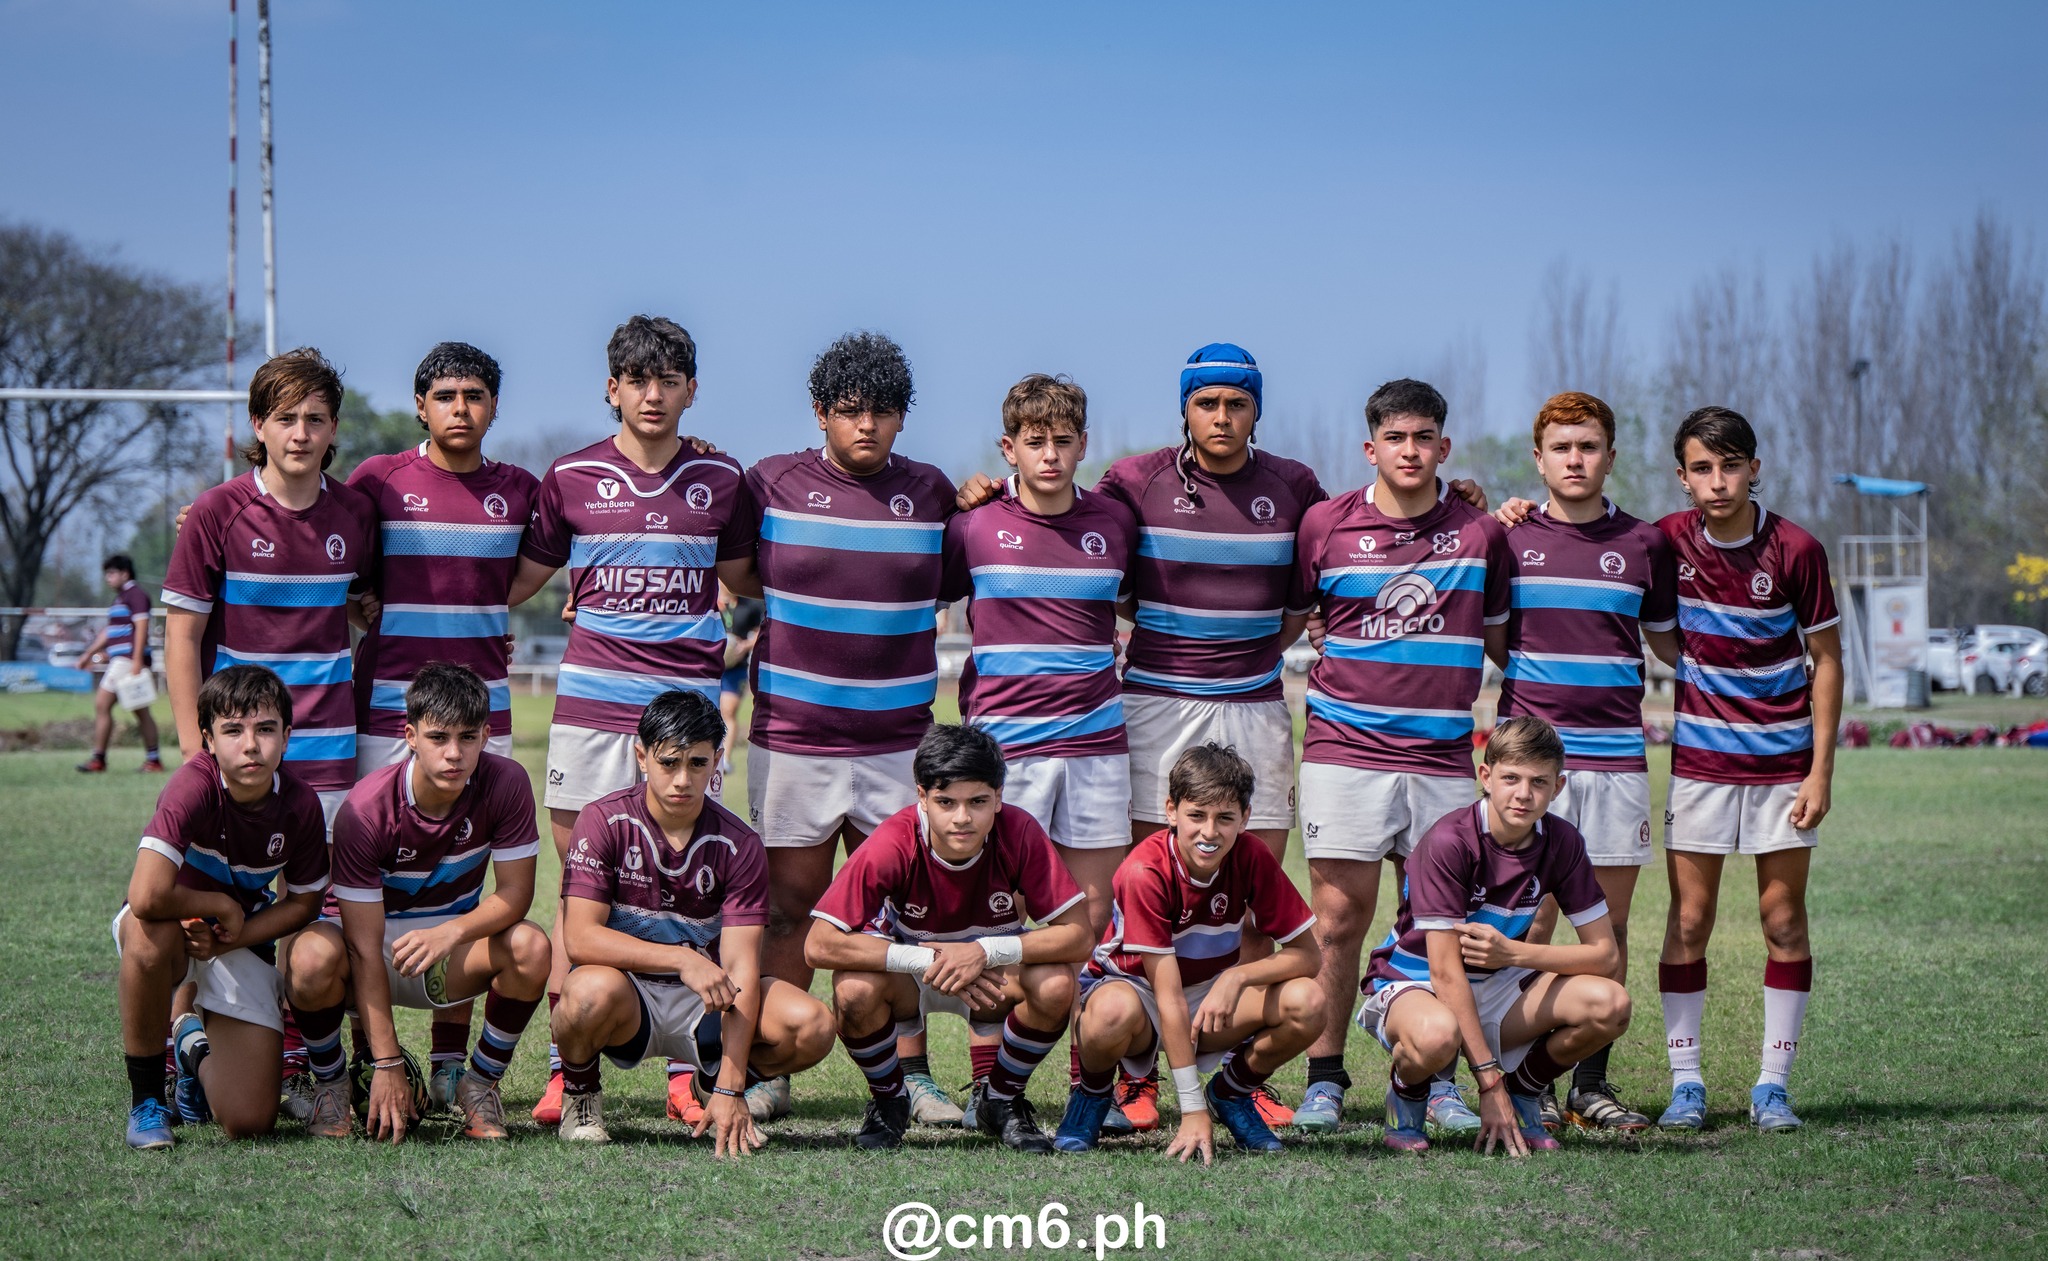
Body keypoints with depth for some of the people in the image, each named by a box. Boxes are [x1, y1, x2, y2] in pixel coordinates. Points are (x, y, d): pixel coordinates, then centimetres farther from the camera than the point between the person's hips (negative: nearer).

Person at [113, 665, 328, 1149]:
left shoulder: (300, 806, -14)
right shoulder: (193, 787, -28)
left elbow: (304, 904, 0)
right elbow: (147, 897, -39)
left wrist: (228, 939, -15)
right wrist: (223, 905, -21)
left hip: (240, 945, 3)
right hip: (173, 930, -3)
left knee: (249, 1122, -10)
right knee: (151, 934, -43)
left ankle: (191, 1030, 26)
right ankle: (145, 1098, -20)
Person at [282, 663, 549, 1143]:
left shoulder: (506, 784, -19)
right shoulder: (366, 810, -26)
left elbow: (515, 893, -15)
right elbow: (364, 945, -26)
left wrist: (451, 932, -38)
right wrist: (386, 1064, -31)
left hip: (452, 944, 2)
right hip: (376, 943, -2)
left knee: (530, 946, -29)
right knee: (314, 956, -37)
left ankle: (480, 1084, -5)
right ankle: (330, 1086, -6)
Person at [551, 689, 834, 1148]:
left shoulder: (739, 846, -8)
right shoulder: (605, 821, -11)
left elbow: (740, 968, -14)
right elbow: (580, 938, -20)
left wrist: (729, 1091, -24)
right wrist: (682, 959, -34)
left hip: (704, 1005, 2)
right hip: (626, 995, -2)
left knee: (812, 1026, -23)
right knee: (594, 991, -39)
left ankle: (714, 1085, 10)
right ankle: (578, 1093, -3)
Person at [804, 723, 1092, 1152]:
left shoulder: (1020, 834, -25)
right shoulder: (894, 844, -29)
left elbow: (1077, 934, -23)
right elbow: (820, 945, -31)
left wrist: (987, 952, -36)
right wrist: (928, 960, -36)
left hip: (994, 976, 1)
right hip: (907, 968, -1)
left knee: (1055, 985, -30)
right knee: (855, 988, -34)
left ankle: (1001, 1100, 1)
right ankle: (888, 1100, -1)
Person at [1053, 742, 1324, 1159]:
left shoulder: (1251, 858, -15)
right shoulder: (1145, 873, -28)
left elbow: (1307, 956, -11)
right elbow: (1168, 996, -30)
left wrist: (1238, 976, -32)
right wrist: (1193, 1111, -31)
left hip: (1211, 1000, 5)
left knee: (1306, 1002, -23)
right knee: (1114, 1012, -41)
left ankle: (1232, 1090, 6)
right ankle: (1092, 1092, -5)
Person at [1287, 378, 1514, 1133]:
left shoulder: (1482, 533, 7)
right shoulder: (1325, 525, 3)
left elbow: (1502, 638, 20)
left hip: (1443, 753, 2)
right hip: (1345, 746, -1)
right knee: (1340, 915, -4)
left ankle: (1437, 1082, 12)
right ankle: (1325, 1080, 4)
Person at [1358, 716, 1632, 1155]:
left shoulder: (1562, 843, -8)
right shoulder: (1450, 841, -25)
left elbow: (1604, 953, -7)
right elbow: (1447, 972, -27)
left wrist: (1513, 953, -25)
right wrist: (1489, 1081, -30)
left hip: (1497, 986, 5)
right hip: (1413, 983, -5)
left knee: (1609, 1004, -22)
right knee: (1437, 1036, -43)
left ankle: (1524, 1091, 6)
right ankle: (1406, 1099, -6)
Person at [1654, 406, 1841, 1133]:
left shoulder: (1795, 550, -9)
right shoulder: (1665, 542, -4)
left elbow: (1826, 661, -3)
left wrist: (1821, 769, -8)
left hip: (1783, 761, -1)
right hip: (1699, 760, 1)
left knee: (1784, 920, 2)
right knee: (1688, 920, -1)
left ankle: (1773, 1084, 8)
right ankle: (1684, 1081, 6)